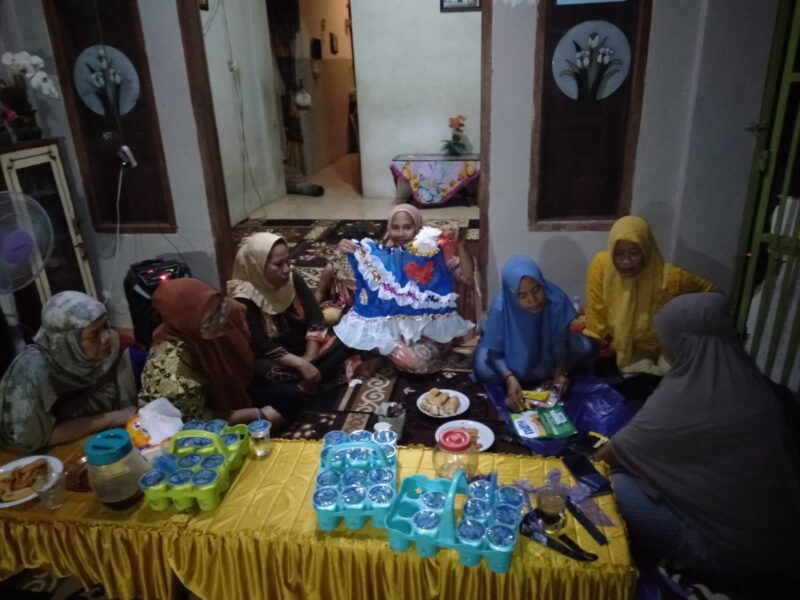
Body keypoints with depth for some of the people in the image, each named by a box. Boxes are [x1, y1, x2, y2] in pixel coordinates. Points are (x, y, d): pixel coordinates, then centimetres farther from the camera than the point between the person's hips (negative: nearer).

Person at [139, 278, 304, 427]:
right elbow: (197, 419, -22)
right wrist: (257, 415, -20)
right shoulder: (173, 367, -37)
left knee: (291, 395, -5)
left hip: (232, 391, 7)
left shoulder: (229, 312, -21)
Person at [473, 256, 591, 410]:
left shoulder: (556, 298, -30)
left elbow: (561, 341, -15)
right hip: (513, 354, -2)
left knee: (584, 347, -20)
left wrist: (560, 372, -29)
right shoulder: (500, 307, -34)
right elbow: (495, 354, -23)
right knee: (483, 368, -29)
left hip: (548, 353, 2)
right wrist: (510, 379, -38)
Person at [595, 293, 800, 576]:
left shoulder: (679, 399, -26)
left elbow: (615, 452, -9)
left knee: (618, 485, -5)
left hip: (731, 550, -7)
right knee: (648, 462, 13)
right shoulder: (752, 381, -4)